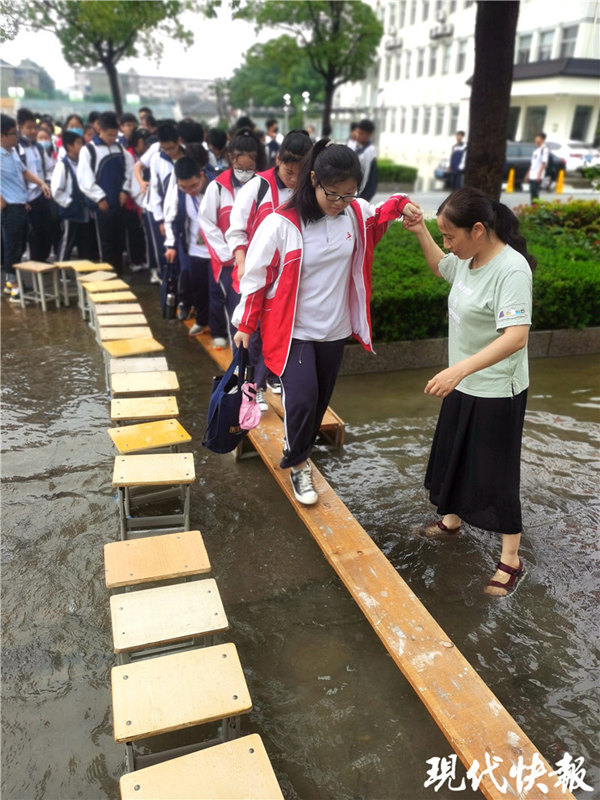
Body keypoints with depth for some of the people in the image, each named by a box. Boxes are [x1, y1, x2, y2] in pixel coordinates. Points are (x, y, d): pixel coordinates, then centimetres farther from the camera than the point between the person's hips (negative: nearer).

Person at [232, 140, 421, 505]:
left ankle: (298, 453, 40)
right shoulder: (281, 224, -18)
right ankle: (297, 464, 13)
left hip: (335, 329, 5)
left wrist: (402, 204, -2)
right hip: (294, 331, -5)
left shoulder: (356, 213, -4)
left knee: (320, 401, 15)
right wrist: (245, 325, -3)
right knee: (302, 398, -15)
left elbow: (380, 215, 20)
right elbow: (256, 275, -9)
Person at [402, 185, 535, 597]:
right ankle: (452, 520, 45)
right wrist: (421, 233, 8)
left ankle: (511, 559, 19)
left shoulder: (511, 269, -25)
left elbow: (516, 336, -34)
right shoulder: (468, 257, 0)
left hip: (497, 392, -8)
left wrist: (460, 369, -43)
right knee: (453, 455, 22)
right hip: (464, 383, 8)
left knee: (495, 472, 2)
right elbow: (440, 268, 23)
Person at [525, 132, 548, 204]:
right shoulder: (536, 149, 19)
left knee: (535, 192, -11)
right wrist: (528, 174, 21)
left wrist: (539, 174, -20)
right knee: (532, 192, 9)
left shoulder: (544, 149, -6)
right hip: (532, 176, 8)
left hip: (538, 176, -8)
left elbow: (544, 163, -13)